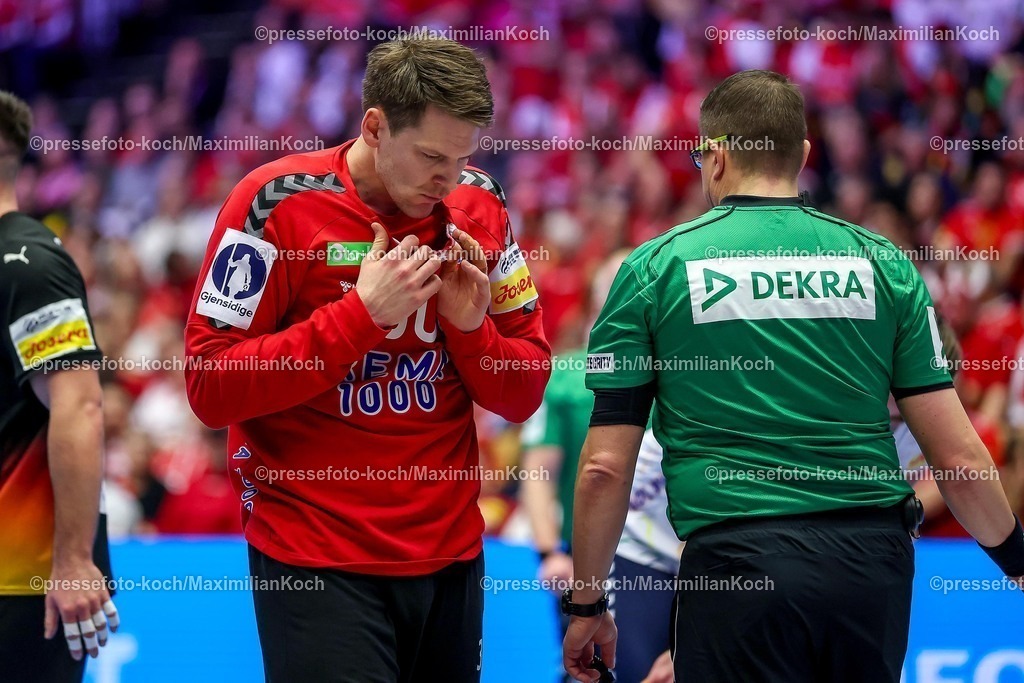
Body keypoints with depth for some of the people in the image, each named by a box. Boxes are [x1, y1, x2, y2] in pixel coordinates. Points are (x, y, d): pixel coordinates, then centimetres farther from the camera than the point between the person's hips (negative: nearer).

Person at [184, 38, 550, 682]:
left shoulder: (479, 208, 4)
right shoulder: (279, 201, -9)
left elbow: (523, 396, 9)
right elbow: (210, 388, -14)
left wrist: (471, 326, -12)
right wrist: (363, 311, -19)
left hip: (452, 553, 5)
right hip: (317, 559, -5)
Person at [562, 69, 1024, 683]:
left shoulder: (654, 268, 2)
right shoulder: (882, 263, 7)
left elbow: (605, 466, 0)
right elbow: (959, 458, 5)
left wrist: (586, 606, 11)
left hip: (737, 564, -3)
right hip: (875, 564, 3)